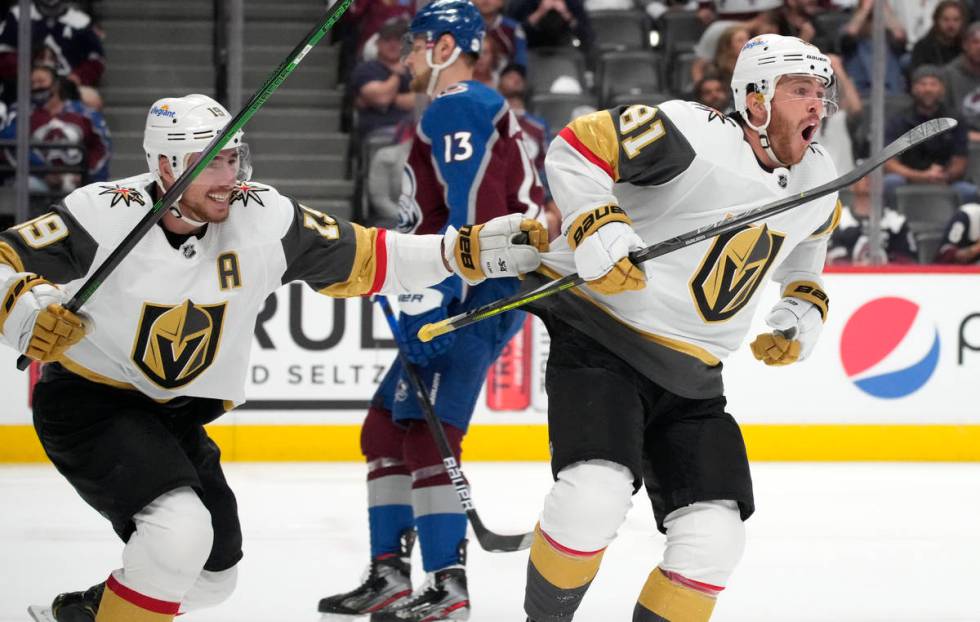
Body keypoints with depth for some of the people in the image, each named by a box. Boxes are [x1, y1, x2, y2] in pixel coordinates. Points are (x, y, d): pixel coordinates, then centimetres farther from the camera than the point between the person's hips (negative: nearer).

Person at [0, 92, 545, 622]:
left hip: (176, 416, 7)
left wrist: (469, 249, -16)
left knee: (215, 575, 17)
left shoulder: (261, 217, -10)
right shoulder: (106, 215, -23)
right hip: (87, 402, -7)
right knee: (180, 529, -30)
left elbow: (363, 259, -5)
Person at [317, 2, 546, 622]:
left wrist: (430, 298, -26)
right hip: (465, 297, 11)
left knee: (425, 432, -15)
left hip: (478, 294, -11)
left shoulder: (458, 109, -11)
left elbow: (473, 211, -22)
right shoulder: (478, 109, 23)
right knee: (386, 427, 13)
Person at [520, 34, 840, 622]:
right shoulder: (694, 133, -17)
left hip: (691, 376, 7)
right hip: (600, 342, -7)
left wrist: (804, 309, 14)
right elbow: (575, 150, -18)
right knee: (596, 494, -26)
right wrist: (596, 228, -31)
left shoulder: (819, 181, 6)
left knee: (715, 536, -4)